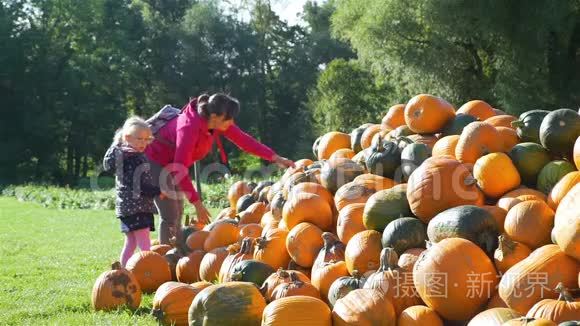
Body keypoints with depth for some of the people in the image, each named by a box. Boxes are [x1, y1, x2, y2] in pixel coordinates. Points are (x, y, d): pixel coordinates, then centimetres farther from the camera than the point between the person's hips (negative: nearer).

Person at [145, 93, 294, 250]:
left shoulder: (218, 123, -14)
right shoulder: (190, 127, -37)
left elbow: (243, 139, -8)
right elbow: (180, 169, -37)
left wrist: (275, 158, -14)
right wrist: (197, 203, -36)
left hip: (173, 164, 9)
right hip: (156, 162, -8)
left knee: (177, 214, 10)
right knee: (170, 217, -11)